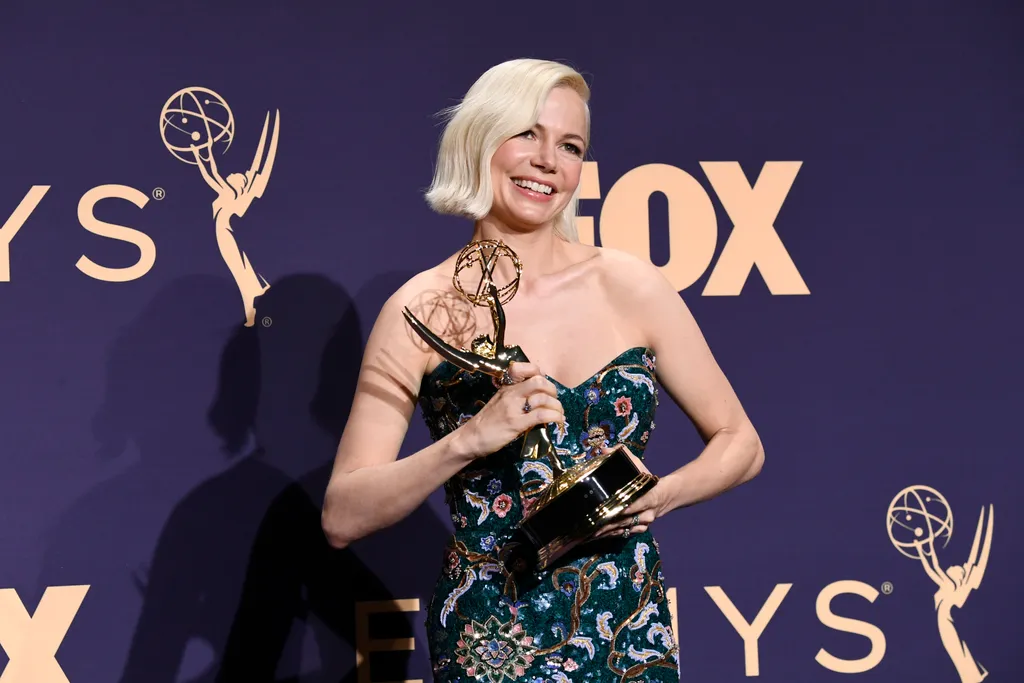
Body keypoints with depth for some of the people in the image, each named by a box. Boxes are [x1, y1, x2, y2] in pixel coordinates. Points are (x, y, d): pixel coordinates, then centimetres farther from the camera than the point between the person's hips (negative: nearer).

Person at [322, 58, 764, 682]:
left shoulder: (633, 287, -3)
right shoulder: (423, 310, -8)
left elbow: (741, 443, 6)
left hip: (633, 632, 2)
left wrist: (662, 495, -13)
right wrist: (468, 441, -25)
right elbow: (342, 520, -11)